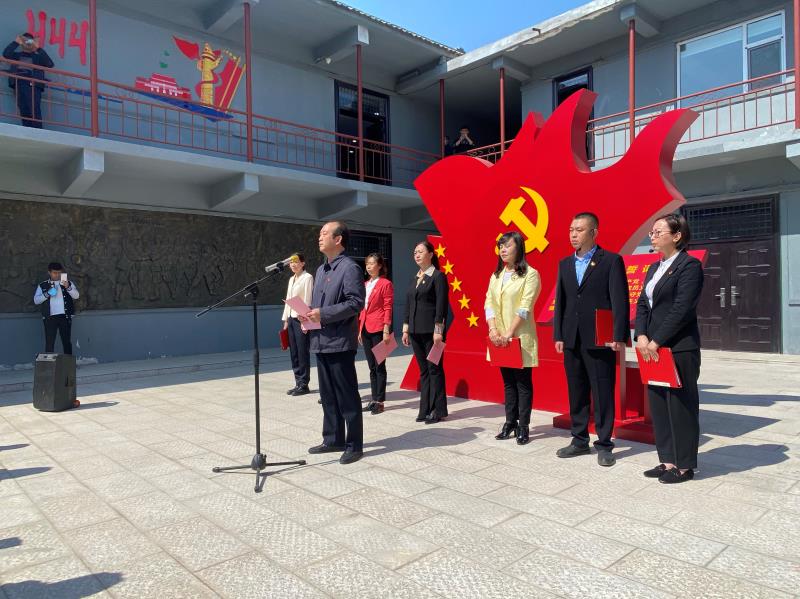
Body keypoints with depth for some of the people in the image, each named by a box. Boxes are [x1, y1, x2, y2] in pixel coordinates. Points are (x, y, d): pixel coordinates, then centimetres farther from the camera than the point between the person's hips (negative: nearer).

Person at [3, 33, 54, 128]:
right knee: (24, 111, -4)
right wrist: (16, 42, 7)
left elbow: (50, 64, 1)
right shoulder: (17, 54, 25)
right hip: (19, 84, 3)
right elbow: (6, 54, 7)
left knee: (35, 110, -16)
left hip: (33, 85, -3)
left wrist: (38, 49, -1)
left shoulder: (38, 56, 19)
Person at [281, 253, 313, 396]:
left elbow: (308, 300, -12)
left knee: (302, 352, -3)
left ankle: (304, 384, 5)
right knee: (294, 352, 8)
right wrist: (286, 319, 14)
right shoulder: (291, 279, 17)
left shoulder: (307, 277, -7)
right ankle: (298, 383, 14)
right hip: (291, 318, 8)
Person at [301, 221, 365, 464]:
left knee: (347, 396, 0)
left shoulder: (350, 268, -9)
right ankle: (333, 439, 27)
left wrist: (323, 314, -19)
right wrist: (307, 313, 4)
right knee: (328, 395, 15)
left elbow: (355, 303, -17)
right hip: (321, 341, 9)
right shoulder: (321, 270, 18)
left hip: (340, 342, -8)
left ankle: (354, 445, 10)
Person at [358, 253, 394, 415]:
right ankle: (374, 399, 17)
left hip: (378, 329, -7)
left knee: (379, 366, -2)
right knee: (372, 367, 11)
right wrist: (360, 329, 15)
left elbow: (388, 308, -9)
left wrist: (386, 330, -14)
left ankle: (380, 401, 4)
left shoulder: (386, 284, -5)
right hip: (366, 329, 7)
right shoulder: (365, 284, 16)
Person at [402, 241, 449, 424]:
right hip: (416, 331, 7)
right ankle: (425, 409, 18)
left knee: (434, 369, 1)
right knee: (423, 370, 11)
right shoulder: (415, 278, 15)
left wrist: (438, 330, -17)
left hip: (431, 331, -7)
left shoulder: (438, 276, -6)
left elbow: (441, 305, -12)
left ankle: (438, 410, 10)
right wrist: (406, 329, 12)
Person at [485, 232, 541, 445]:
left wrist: (509, 333, -19)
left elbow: (524, 308, -14)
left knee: (523, 382, 1)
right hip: (499, 339, 6)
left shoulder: (530, 274, -7)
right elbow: (489, 303, 5)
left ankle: (523, 427, 8)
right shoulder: (496, 275, 12)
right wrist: (493, 330, -9)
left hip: (520, 337, -6)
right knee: (508, 381, 12)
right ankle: (510, 422, 20)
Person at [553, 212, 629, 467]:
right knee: (576, 393, 13)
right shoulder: (565, 264, 12)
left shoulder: (611, 260, -3)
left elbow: (620, 301, -8)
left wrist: (619, 337, -14)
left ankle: (604, 445, 15)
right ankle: (579, 440, 25)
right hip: (571, 340, 5)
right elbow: (560, 301, 12)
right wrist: (558, 335, 7)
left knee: (603, 394, 3)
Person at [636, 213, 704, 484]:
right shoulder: (655, 267, 16)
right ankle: (668, 460, 21)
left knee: (681, 405, 1)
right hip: (653, 347, 8)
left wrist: (655, 341, -17)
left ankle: (684, 465, 14)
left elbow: (681, 309, -17)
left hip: (679, 349, -8)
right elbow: (643, 304, 11)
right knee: (658, 405, 11)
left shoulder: (689, 265, -9)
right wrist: (642, 337, -5)